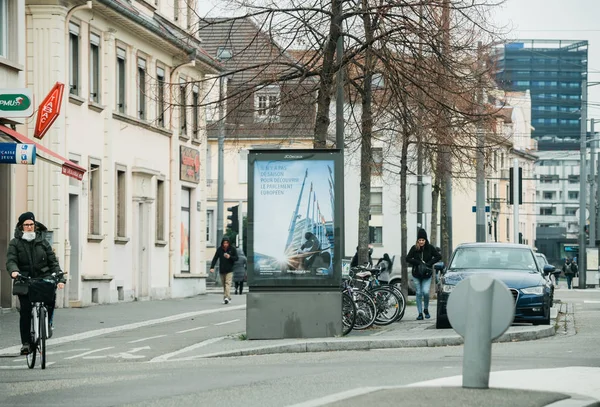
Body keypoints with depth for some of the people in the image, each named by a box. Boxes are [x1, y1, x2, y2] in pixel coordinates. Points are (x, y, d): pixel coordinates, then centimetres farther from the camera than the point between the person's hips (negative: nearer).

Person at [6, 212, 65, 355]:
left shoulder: (42, 241, 12)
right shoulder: (15, 243, 6)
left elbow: (53, 261, 10)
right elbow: (11, 261, -6)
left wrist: (60, 278, -2)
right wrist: (14, 271, -30)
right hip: (24, 283, -1)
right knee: (25, 311, -7)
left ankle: (48, 323, -1)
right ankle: (25, 343, 0)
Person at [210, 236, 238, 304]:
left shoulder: (232, 249, -3)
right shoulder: (219, 249, 1)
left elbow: (236, 258, -1)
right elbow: (215, 258, -5)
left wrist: (230, 257, -20)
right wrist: (212, 267, -16)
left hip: (229, 270, -3)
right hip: (222, 270, 3)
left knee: (228, 283, -16)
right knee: (224, 285, 8)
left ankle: (227, 297, -24)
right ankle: (228, 298, 18)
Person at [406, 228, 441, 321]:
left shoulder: (430, 248, -2)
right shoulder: (414, 248, -2)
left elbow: (438, 257, -2)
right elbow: (408, 259, -5)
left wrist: (429, 263, -12)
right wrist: (418, 262, -15)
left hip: (427, 275, -1)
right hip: (416, 275, 1)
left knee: (426, 292, -14)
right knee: (419, 293, 3)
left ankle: (426, 309, 11)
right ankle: (420, 313, 9)